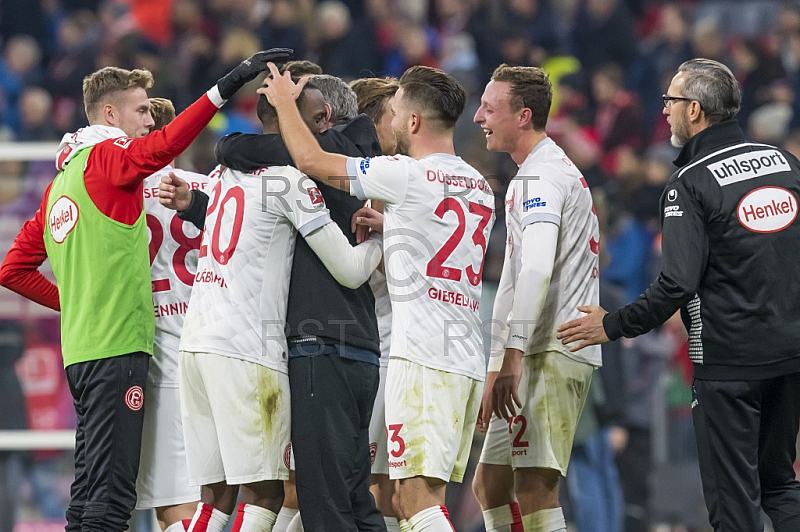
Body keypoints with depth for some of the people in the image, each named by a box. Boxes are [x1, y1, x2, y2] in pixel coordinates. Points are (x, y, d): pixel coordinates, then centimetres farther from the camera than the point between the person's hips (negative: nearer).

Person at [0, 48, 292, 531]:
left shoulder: (61, 182, 20)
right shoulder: (107, 159, -6)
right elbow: (160, 147, -27)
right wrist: (227, 87, -30)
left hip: (81, 347, 9)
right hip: (118, 345, -9)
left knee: (89, 491, 11)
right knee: (111, 492, -13)